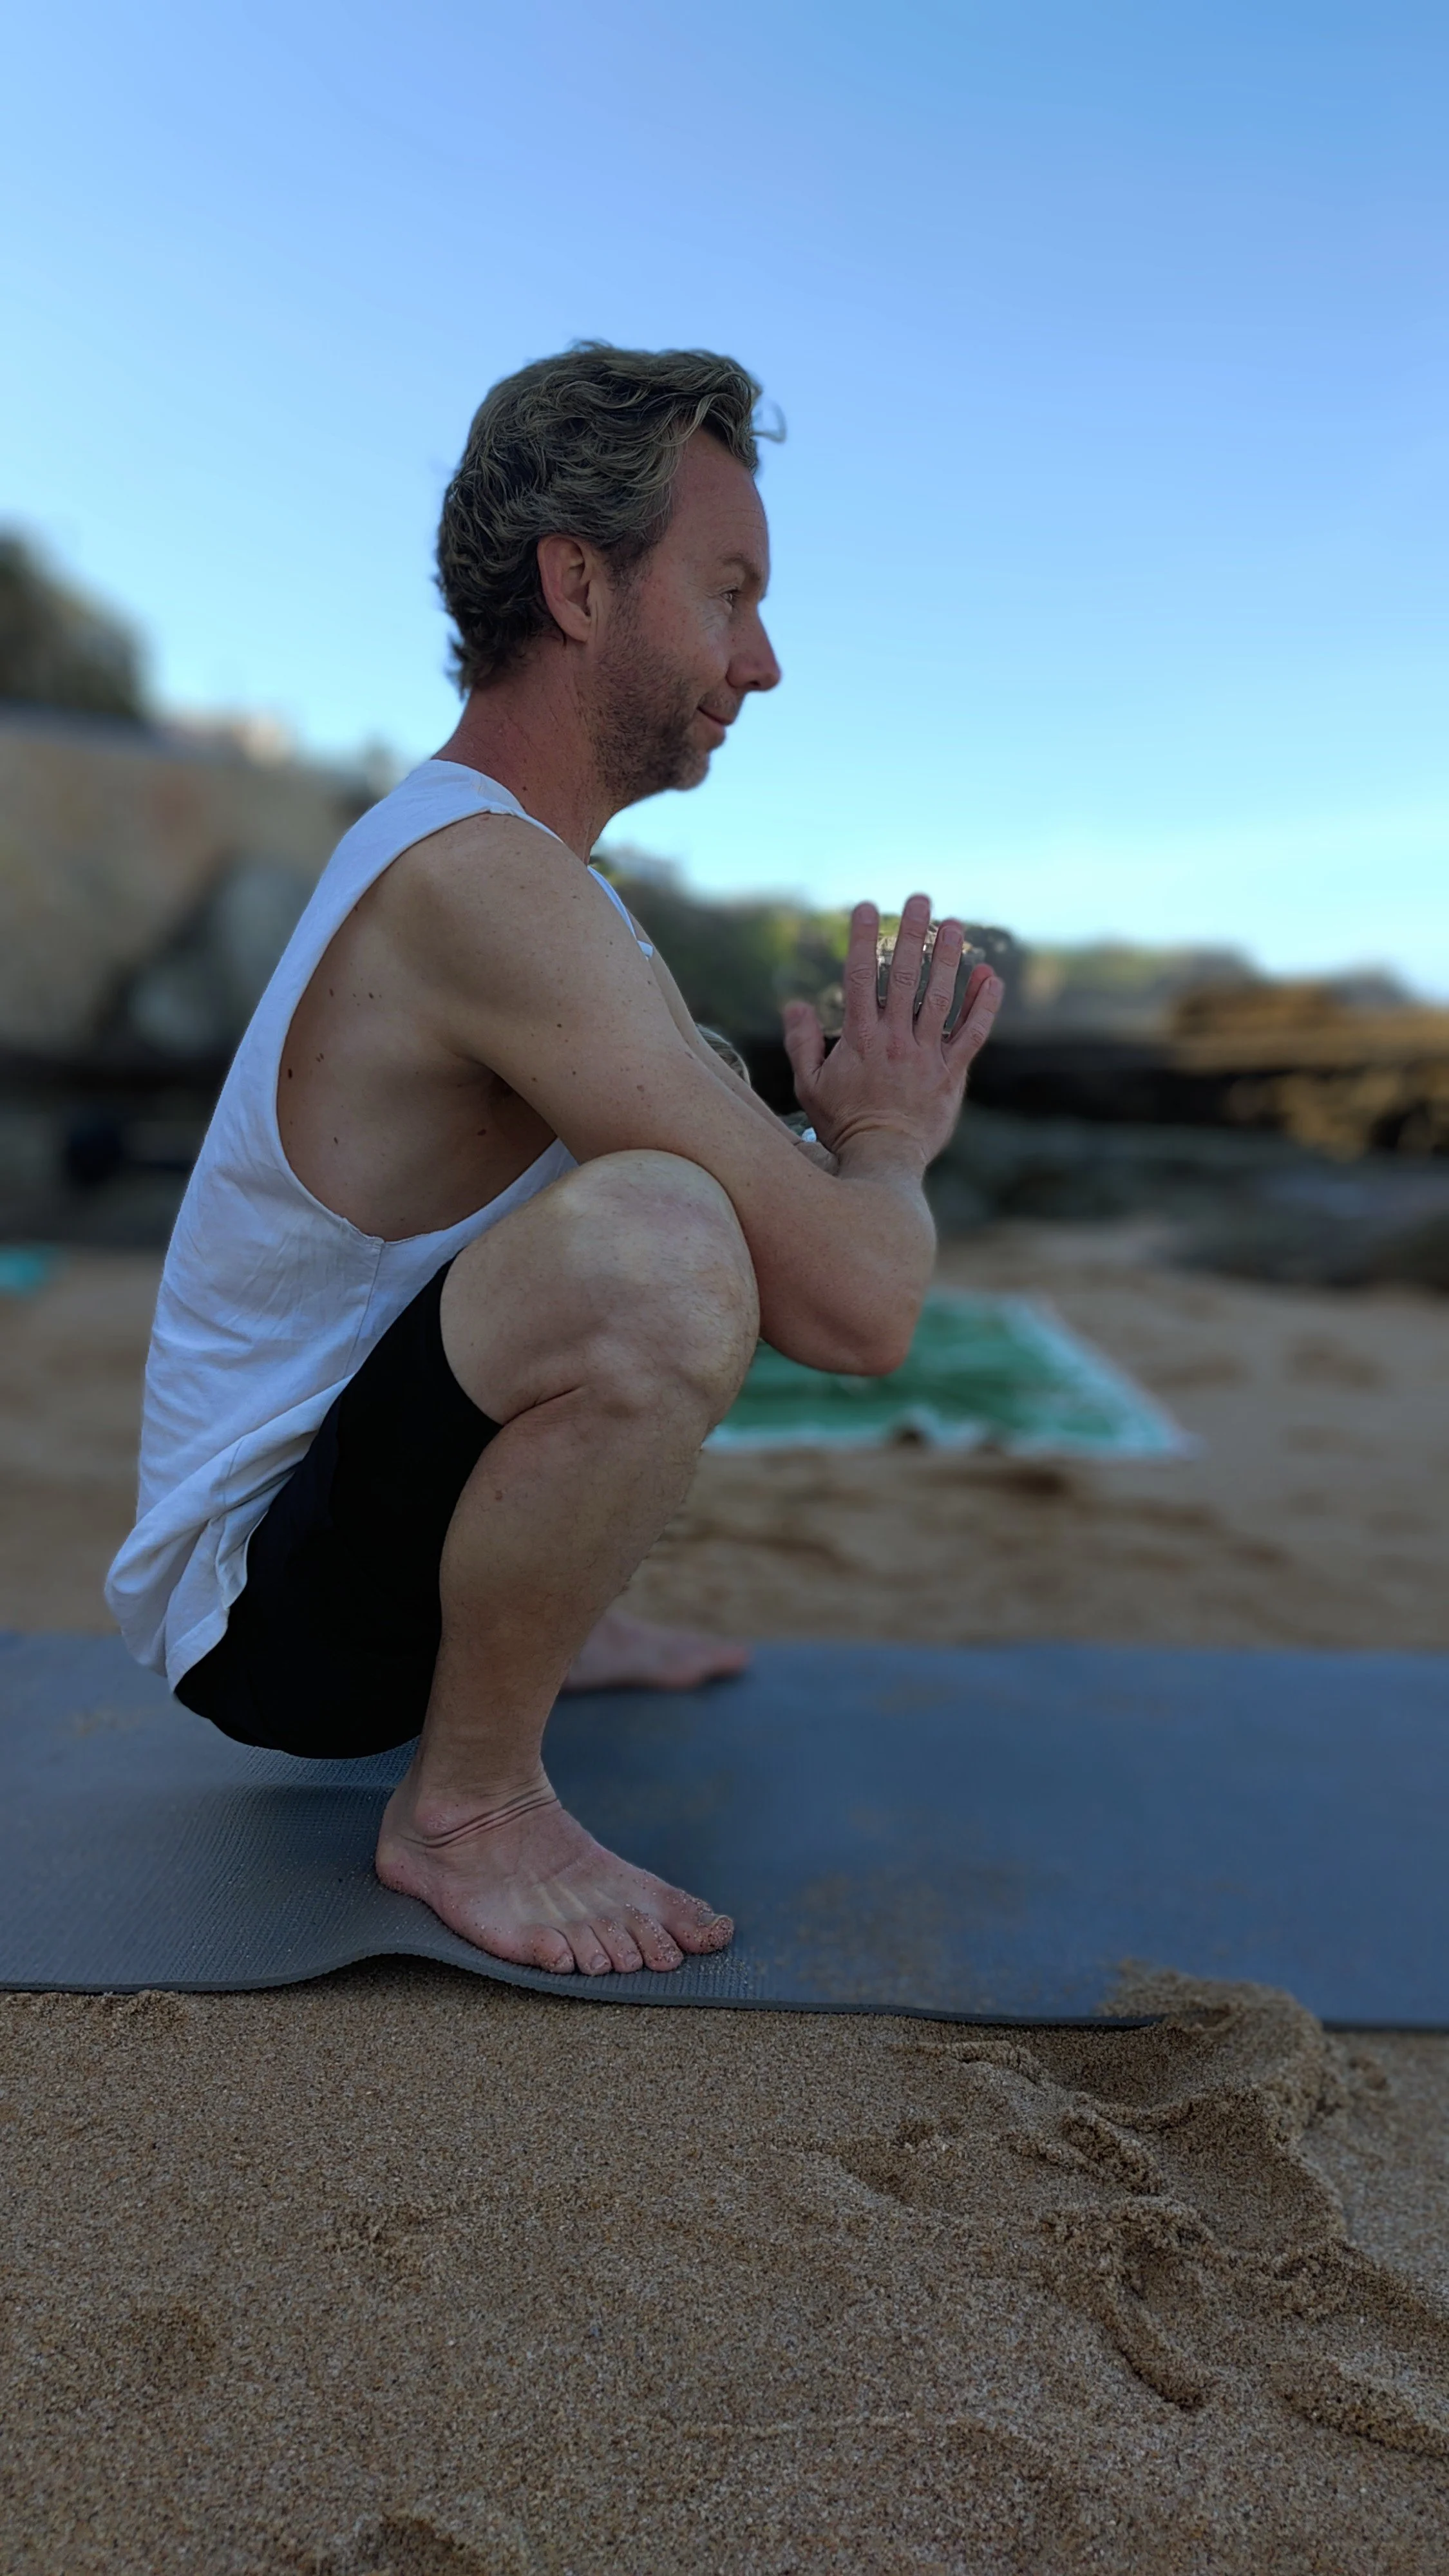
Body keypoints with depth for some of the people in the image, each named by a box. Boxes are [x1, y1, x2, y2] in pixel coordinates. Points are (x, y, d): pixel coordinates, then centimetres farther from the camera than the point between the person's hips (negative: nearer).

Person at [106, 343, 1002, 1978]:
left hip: (340, 1479, 10)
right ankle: (466, 1800, -13)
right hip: (257, 1607, -9)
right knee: (663, 1240, -37)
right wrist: (887, 1142, -10)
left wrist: (864, 1124, 0)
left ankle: (539, 1615, 24)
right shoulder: (484, 885, -26)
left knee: (741, 1208, 23)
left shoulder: (480, 851, 7)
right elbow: (861, 1305, -30)